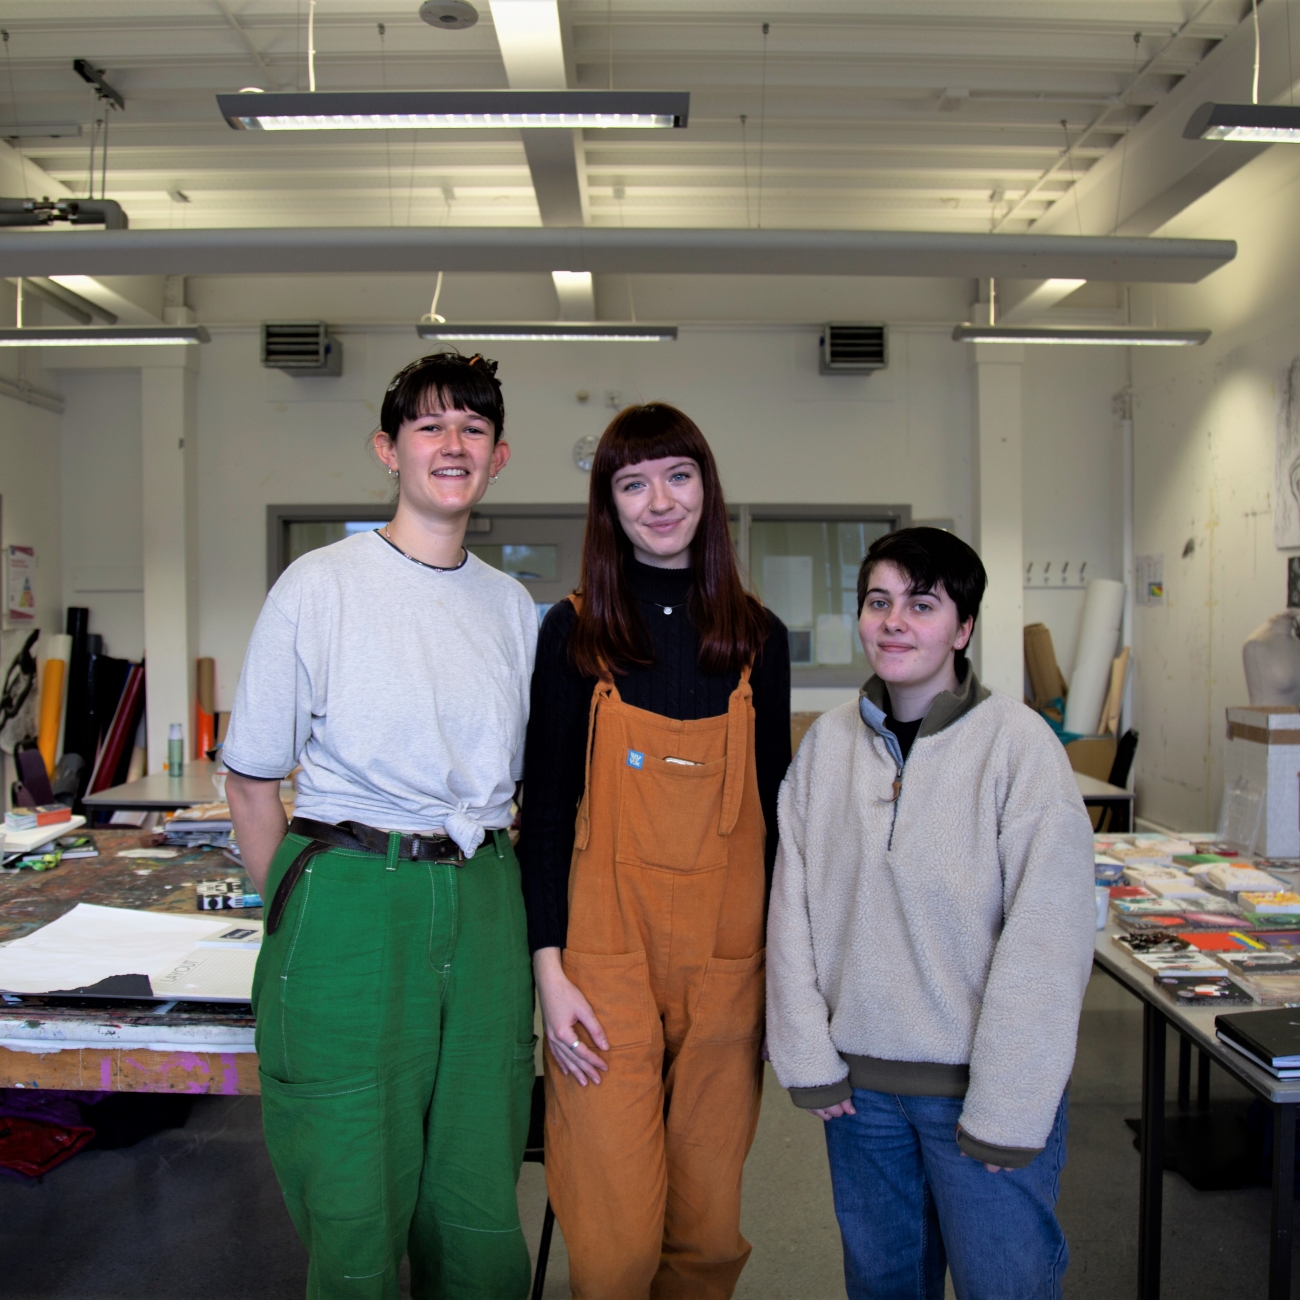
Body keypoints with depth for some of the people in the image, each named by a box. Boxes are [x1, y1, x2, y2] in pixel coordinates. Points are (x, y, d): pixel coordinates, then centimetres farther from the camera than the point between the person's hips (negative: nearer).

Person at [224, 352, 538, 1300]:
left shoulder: (513, 606, 9)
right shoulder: (322, 584, -4)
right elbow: (252, 780, 0)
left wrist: (504, 909, 10)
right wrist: (296, 913, -1)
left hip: (483, 905, 4)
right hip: (352, 899, -3)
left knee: (479, 1208, 13)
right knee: (355, 1207, 7)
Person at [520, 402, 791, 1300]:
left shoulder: (759, 638, 6)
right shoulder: (575, 633, 0)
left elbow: (775, 810, 9)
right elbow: (545, 805, -1)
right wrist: (549, 968, -7)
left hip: (727, 957, 2)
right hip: (607, 956, -2)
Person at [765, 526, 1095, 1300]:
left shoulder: (1017, 743, -11)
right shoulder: (828, 743, 2)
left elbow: (1047, 940, -12)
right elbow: (792, 909, 4)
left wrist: (1007, 1108, -13)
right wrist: (808, 1056, 0)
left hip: (983, 1085, -3)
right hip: (860, 1083, 4)